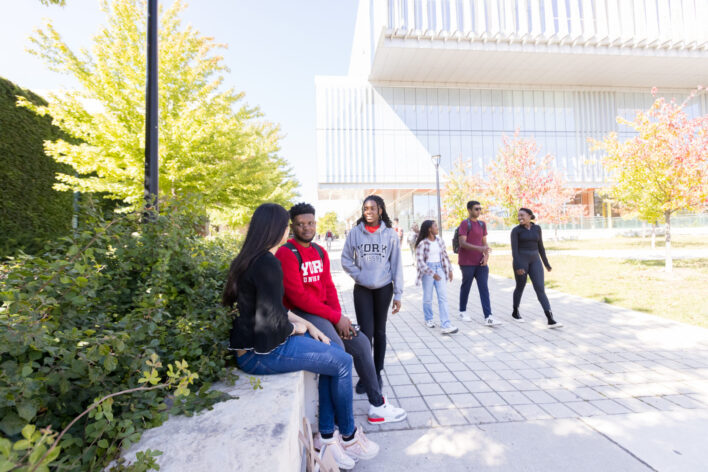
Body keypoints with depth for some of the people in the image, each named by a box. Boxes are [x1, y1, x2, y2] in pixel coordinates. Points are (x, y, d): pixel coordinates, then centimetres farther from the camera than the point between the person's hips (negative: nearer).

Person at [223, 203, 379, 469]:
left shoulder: (251, 259, 10)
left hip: (259, 343, 10)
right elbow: (271, 322, -24)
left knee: (334, 353, 10)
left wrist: (307, 324, 7)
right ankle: (348, 436, 21)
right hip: (261, 352, -10)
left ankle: (327, 435, 18)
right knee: (342, 362, -1)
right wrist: (297, 328, -4)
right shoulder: (268, 264, -22)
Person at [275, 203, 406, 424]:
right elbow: (298, 296, -19)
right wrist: (336, 317, -16)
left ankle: (377, 405, 17)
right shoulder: (286, 254, -14)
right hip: (301, 313, -8)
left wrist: (339, 315, -7)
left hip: (325, 312, 8)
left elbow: (329, 287, 11)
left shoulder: (320, 252, 11)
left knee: (361, 343, 3)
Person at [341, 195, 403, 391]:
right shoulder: (355, 232, -3)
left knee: (380, 331, 12)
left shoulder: (390, 234, -3)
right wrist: (360, 275, -10)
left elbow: (396, 265, -3)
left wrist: (398, 294, -4)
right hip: (362, 289, 0)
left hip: (384, 288, 1)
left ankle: (378, 373, 28)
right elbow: (346, 260, 2)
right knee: (366, 332, -2)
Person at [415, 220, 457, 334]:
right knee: (428, 298, 7)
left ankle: (445, 325, -6)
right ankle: (429, 319, 30)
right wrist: (432, 273, -19)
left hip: (439, 269, 5)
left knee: (443, 297, -4)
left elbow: (445, 255, 17)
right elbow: (420, 261, -15)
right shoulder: (422, 243, -11)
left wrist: (449, 270, 14)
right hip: (428, 270, -5)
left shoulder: (439, 241, 7)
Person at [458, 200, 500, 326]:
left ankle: (488, 317, -3)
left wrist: (486, 255, -1)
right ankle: (462, 312, 26)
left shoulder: (482, 224, 13)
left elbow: (484, 242, 15)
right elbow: (462, 243, -18)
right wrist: (479, 248, -28)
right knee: (466, 287, 8)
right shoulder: (464, 224, -8)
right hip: (467, 263, -5)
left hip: (480, 263, 6)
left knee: (484, 288, -2)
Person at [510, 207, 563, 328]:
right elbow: (514, 250, -12)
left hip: (534, 261, 3)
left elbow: (540, 247, 14)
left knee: (540, 289, -5)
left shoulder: (537, 228, 9)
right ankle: (515, 312, 30)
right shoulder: (515, 230, -5)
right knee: (520, 287, 9)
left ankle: (550, 320, -9)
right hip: (520, 261, -3)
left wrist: (546, 263, 15)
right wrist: (517, 266, -21)